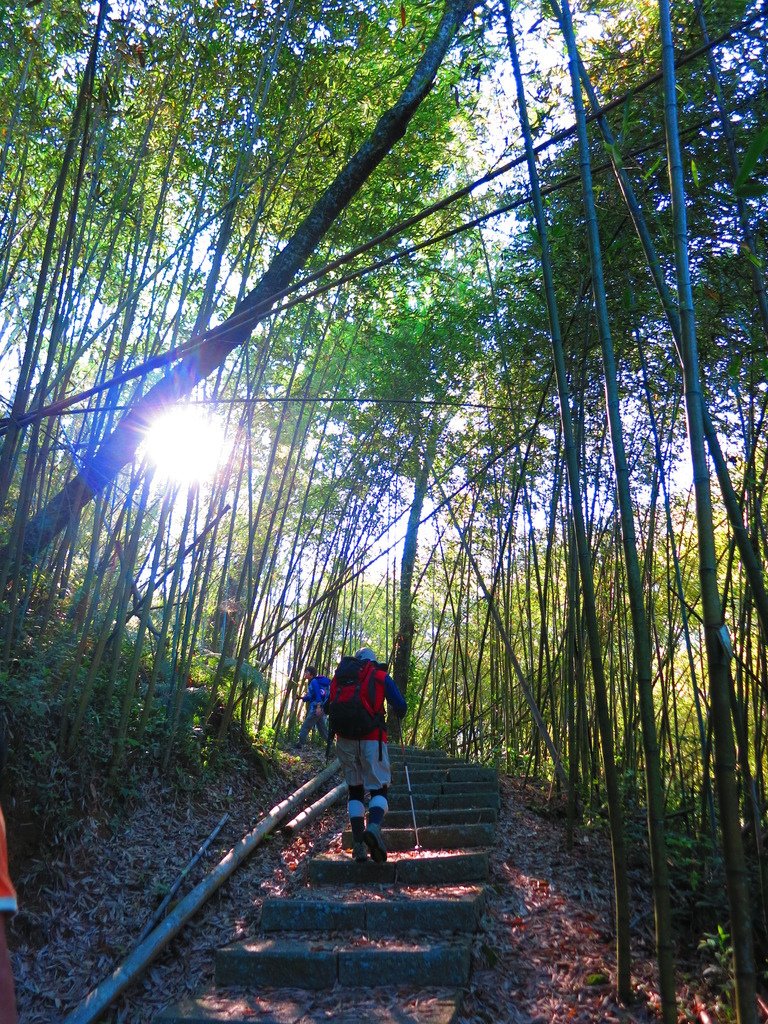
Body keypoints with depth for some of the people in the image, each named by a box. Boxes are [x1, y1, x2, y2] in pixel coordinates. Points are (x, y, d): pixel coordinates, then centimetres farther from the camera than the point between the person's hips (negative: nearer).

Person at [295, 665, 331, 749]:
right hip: (315, 708, 10)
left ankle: (298, 746, -2)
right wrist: (302, 697, 8)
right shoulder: (311, 683, 18)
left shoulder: (314, 682, -10)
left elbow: (318, 694, -20)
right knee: (322, 729, 14)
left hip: (317, 709, -10)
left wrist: (318, 706, -30)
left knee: (305, 727, -5)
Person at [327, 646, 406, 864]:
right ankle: (374, 827, -25)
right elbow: (401, 707, 4)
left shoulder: (339, 676, 16)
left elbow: (328, 707, 19)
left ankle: (358, 845, 6)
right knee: (379, 788, 4)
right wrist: (396, 715, 26)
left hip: (344, 739, 3)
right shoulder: (380, 675, 8)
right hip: (372, 739, -3)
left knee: (355, 790, 15)